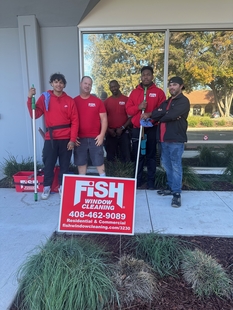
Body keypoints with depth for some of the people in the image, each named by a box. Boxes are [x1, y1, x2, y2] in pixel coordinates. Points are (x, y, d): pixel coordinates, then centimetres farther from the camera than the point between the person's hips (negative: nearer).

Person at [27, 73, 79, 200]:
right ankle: (47, 187, 19)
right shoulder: (44, 98, 4)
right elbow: (35, 115, -2)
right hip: (50, 138, 0)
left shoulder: (70, 100, 3)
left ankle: (62, 186, 23)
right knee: (48, 163, 3)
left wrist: (73, 139, -7)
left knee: (64, 164, 8)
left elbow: (75, 121, 0)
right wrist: (30, 99, -14)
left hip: (66, 139, 1)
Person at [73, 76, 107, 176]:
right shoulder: (74, 101, 5)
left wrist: (102, 135, -6)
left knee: (99, 162, 5)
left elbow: (104, 118, 2)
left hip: (95, 138, -1)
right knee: (81, 163, 8)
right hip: (79, 139, 1)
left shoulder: (97, 101, 4)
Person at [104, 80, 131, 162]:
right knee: (110, 156, 10)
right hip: (110, 133, 2)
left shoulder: (126, 100, 1)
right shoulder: (106, 101, 8)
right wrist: (108, 129, -4)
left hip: (124, 132, -2)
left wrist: (122, 128, -10)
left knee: (125, 156, 2)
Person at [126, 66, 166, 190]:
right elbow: (128, 110, 6)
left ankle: (151, 184, 13)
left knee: (151, 156, 5)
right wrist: (138, 107, -12)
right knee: (138, 156, 5)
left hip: (152, 129, -2)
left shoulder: (159, 92, 4)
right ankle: (138, 183, 15)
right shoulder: (134, 92, 11)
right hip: (137, 129, 2)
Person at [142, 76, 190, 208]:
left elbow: (171, 115, -20)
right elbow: (157, 112, 5)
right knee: (166, 164, 13)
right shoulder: (167, 101, 21)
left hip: (176, 139, -8)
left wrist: (160, 116, -4)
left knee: (176, 165, -7)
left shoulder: (184, 101, -4)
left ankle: (177, 193, -2)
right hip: (164, 138, 8)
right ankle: (171, 187, 26)